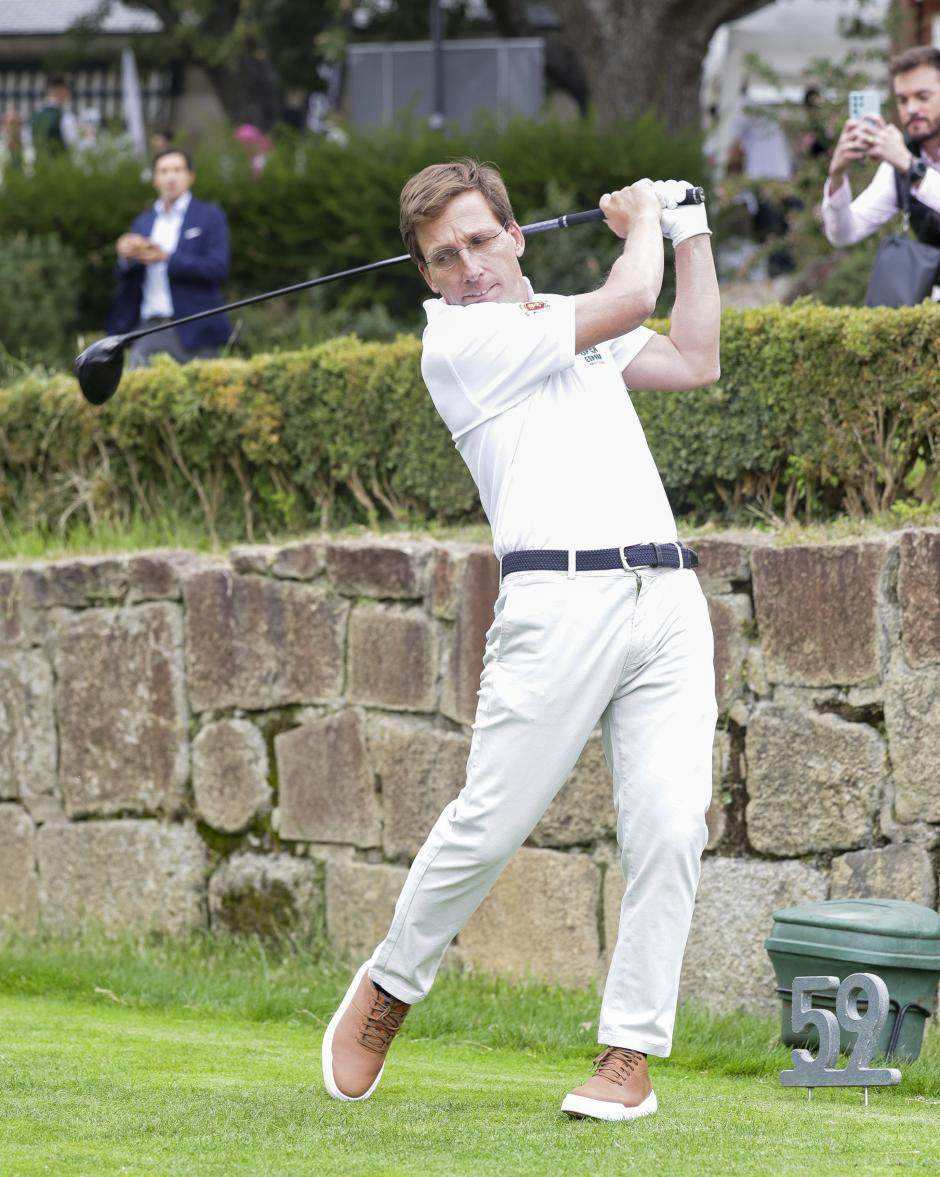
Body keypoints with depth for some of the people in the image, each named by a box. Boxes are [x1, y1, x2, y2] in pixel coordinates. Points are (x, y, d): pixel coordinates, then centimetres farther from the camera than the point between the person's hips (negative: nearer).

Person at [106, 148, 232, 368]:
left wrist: (167, 259, -16)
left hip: (192, 331, -4)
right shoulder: (143, 223, 18)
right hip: (147, 329, 4)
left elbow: (218, 267, -9)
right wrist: (125, 257, -6)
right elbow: (127, 281, 17)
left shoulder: (210, 216, 4)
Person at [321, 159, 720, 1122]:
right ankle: (388, 988, 18)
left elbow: (692, 362, 23)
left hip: (667, 598, 6)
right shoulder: (459, 340, 1)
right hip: (559, 599, -6)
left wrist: (690, 234, 25)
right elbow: (627, 303, -3)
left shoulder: (567, 321, 25)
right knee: (489, 824, -6)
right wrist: (640, 220, 16)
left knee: (669, 826, -7)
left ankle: (630, 1051, -2)